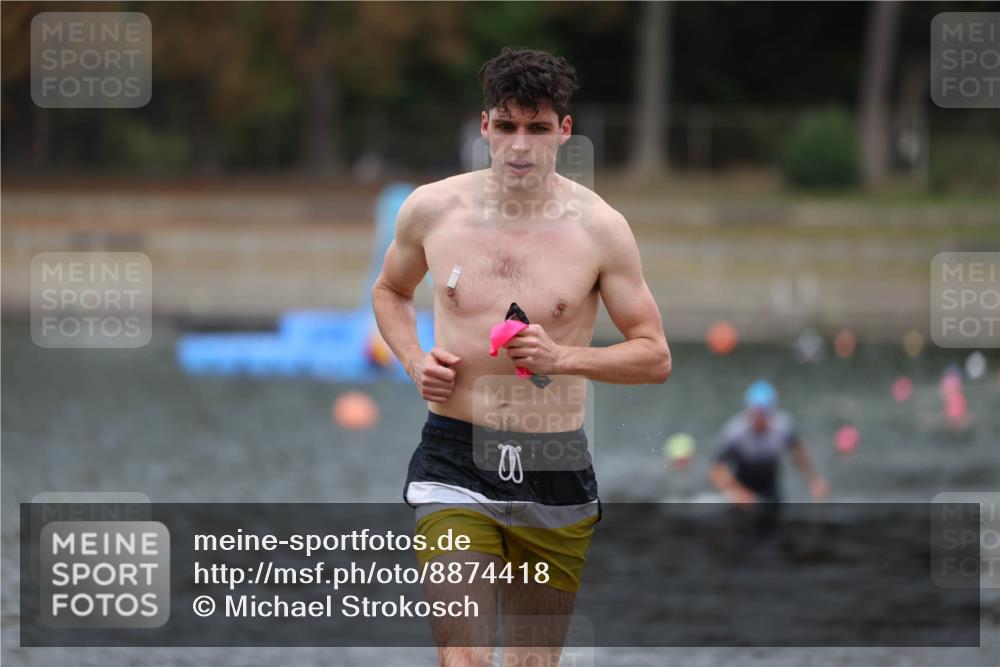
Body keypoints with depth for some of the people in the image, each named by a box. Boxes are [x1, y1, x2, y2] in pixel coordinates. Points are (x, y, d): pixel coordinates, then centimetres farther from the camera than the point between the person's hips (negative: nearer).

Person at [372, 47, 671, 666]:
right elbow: (390, 291, 22)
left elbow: (656, 357, 0)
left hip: (557, 471, 1)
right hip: (455, 462, -1)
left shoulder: (599, 227, -3)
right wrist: (415, 360, 2)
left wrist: (563, 358, -17)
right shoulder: (432, 209, 1)